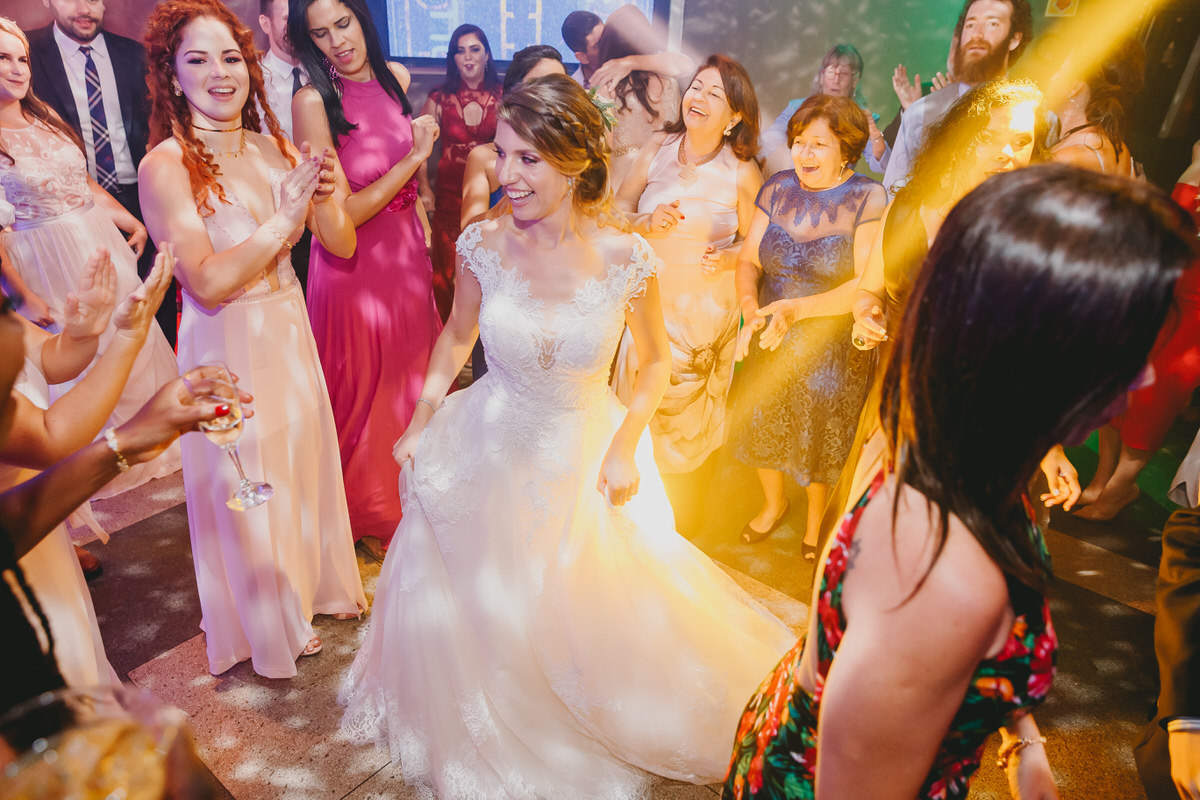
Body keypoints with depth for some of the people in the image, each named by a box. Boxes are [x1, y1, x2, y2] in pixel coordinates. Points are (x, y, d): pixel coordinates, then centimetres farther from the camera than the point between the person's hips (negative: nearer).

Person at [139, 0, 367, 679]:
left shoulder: (277, 150, 0)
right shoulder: (167, 165, -15)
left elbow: (343, 245, 0)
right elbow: (208, 281, -22)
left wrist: (322, 197, -19)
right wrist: (283, 219, -19)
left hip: (289, 332, 5)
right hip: (226, 347, -5)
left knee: (307, 460, 19)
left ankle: (320, 580, 46)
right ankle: (270, 620, 38)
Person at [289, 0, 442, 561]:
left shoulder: (395, 78, 3)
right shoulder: (313, 102, -16)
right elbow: (342, 214, -19)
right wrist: (413, 158, -17)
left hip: (406, 255, 6)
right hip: (353, 267, -6)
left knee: (410, 378, 18)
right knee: (364, 393, 9)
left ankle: (407, 501, 43)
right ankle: (365, 518, 34)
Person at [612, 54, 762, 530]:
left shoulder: (742, 172, -10)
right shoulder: (657, 148, -3)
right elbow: (618, 209, 4)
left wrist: (730, 258, -21)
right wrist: (648, 223, -16)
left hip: (706, 309, -2)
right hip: (650, 301, 2)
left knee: (689, 421, 12)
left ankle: (681, 531, 36)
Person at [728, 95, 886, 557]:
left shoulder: (868, 199, -13)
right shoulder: (778, 189, 0)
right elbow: (749, 260, -1)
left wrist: (797, 309, -29)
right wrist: (750, 305, -21)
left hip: (833, 349, -3)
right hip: (769, 344, 4)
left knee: (820, 443, 14)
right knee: (762, 428, 19)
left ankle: (815, 521, 46)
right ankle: (773, 505, 51)